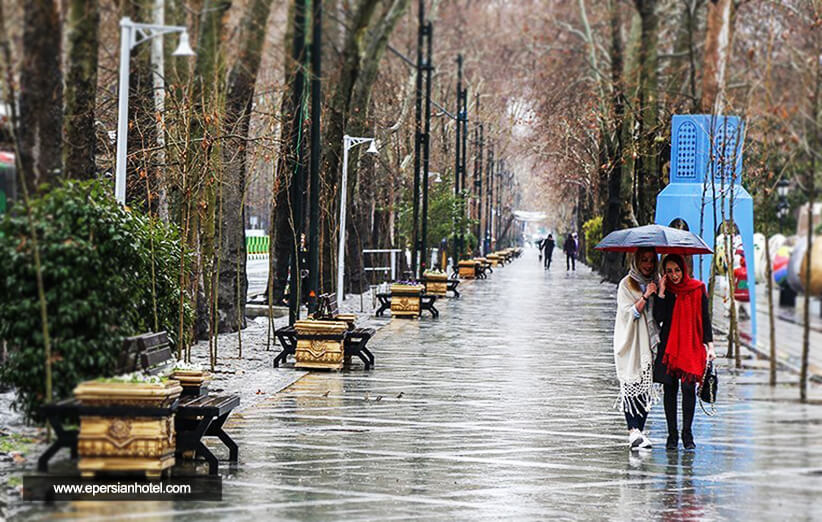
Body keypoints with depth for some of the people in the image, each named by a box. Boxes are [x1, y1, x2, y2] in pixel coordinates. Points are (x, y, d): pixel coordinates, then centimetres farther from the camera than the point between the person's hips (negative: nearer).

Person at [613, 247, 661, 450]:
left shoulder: (655, 283, 15)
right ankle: (633, 430, -19)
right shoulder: (627, 285, 0)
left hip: (648, 342, 5)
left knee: (647, 387, -2)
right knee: (631, 386, -13)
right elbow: (629, 313, -9)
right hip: (630, 343, -5)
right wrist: (645, 297, -18)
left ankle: (638, 431, 0)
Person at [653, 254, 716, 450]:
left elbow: (705, 319, 6)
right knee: (670, 388, 1)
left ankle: (687, 434, -1)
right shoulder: (665, 290, 5)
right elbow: (658, 318, -7)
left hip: (692, 346, -1)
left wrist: (710, 345, 0)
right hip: (669, 345, 1)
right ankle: (672, 434, 7)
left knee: (688, 388, -8)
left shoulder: (697, 289, 3)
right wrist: (662, 292, -11)